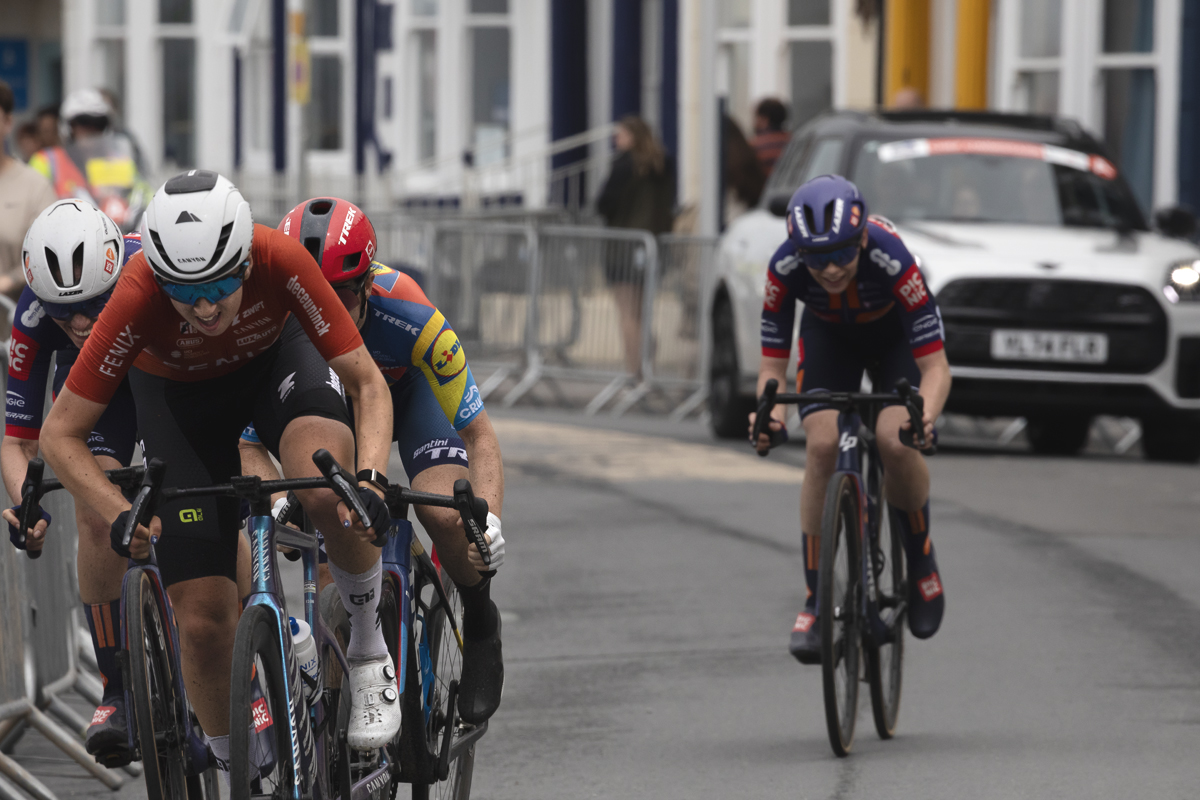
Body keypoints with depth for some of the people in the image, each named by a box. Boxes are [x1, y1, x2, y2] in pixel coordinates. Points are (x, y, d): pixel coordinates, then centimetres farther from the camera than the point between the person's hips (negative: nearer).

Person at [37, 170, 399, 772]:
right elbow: (60, 434, -28)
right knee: (204, 619, -8)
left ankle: (369, 651, -10)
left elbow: (367, 382, -27)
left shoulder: (283, 261, -36)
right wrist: (121, 515, -43)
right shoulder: (137, 299, -37)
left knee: (328, 491, -36)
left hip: (276, 354, 0)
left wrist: (370, 478, -44)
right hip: (177, 390, 0)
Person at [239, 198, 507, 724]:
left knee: (446, 517, -26)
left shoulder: (410, 318, -39)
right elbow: (249, 444, -26)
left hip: (410, 389, -2)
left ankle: (480, 624, 5)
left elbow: (478, 434, -31)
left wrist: (489, 518, -47)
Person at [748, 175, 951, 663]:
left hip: (896, 333, -2)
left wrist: (926, 416, -57)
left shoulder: (891, 260, -41)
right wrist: (770, 413, -48)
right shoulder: (785, 269, -34)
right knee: (821, 446, -21)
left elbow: (935, 365, -37)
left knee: (894, 441, -26)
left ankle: (922, 565, 1)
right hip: (829, 335, 2)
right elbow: (773, 364, -26)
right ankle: (815, 602, -10)